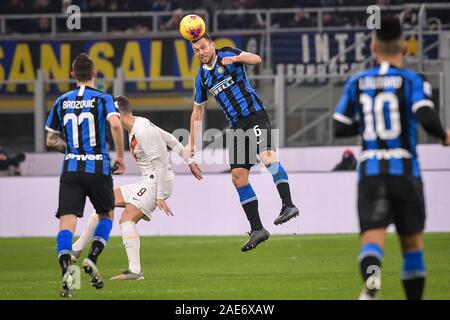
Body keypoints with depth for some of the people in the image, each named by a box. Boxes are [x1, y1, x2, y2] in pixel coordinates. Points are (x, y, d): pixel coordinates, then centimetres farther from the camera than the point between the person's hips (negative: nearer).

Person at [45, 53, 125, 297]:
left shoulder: (62, 102, 8)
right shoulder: (102, 99, -1)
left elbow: (51, 140, 13)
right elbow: (116, 125, -19)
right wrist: (120, 157, -7)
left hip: (71, 169, 1)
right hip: (98, 168, -1)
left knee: (66, 222, -6)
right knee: (106, 216, 21)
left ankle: (66, 268, -28)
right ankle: (92, 259, 2)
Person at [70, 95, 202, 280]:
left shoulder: (143, 132, -18)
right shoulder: (139, 125, 12)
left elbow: (160, 164, -21)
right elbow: (171, 141, 20)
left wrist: (160, 197, -22)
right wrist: (189, 161, 26)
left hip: (157, 182, -10)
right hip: (146, 183, 10)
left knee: (127, 219, -22)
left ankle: (135, 271, -30)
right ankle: (76, 250, 16)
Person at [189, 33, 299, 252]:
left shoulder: (227, 54, -1)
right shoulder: (202, 76, 16)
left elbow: (256, 59, -18)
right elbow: (197, 110, 25)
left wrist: (235, 59, -36)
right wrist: (192, 142, 21)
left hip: (255, 116, -7)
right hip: (237, 126, 7)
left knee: (267, 156, -31)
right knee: (238, 176, -1)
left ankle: (288, 205, -41)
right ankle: (257, 229, 2)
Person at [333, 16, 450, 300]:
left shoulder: (356, 83, 8)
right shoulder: (412, 81, -4)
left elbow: (340, 128, 11)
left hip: (370, 172, 1)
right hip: (405, 171, -1)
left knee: (372, 237, -11)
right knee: (412, 242, 14)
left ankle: (371, 276, -44)